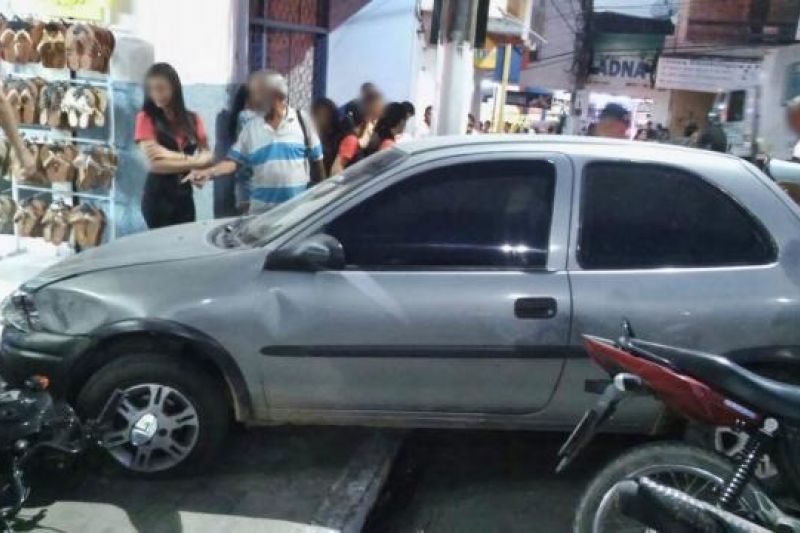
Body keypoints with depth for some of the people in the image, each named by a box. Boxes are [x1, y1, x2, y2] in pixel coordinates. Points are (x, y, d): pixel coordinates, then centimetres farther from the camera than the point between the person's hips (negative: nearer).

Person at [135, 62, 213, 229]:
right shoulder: (146, 118, -4)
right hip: (158, 195, -4)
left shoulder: (192, 119, 8)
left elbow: (208, 156, 0)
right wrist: (193, 162, -11)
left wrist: (176, 156, -15)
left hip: (185, 194, 4)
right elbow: (155, 163, -13)